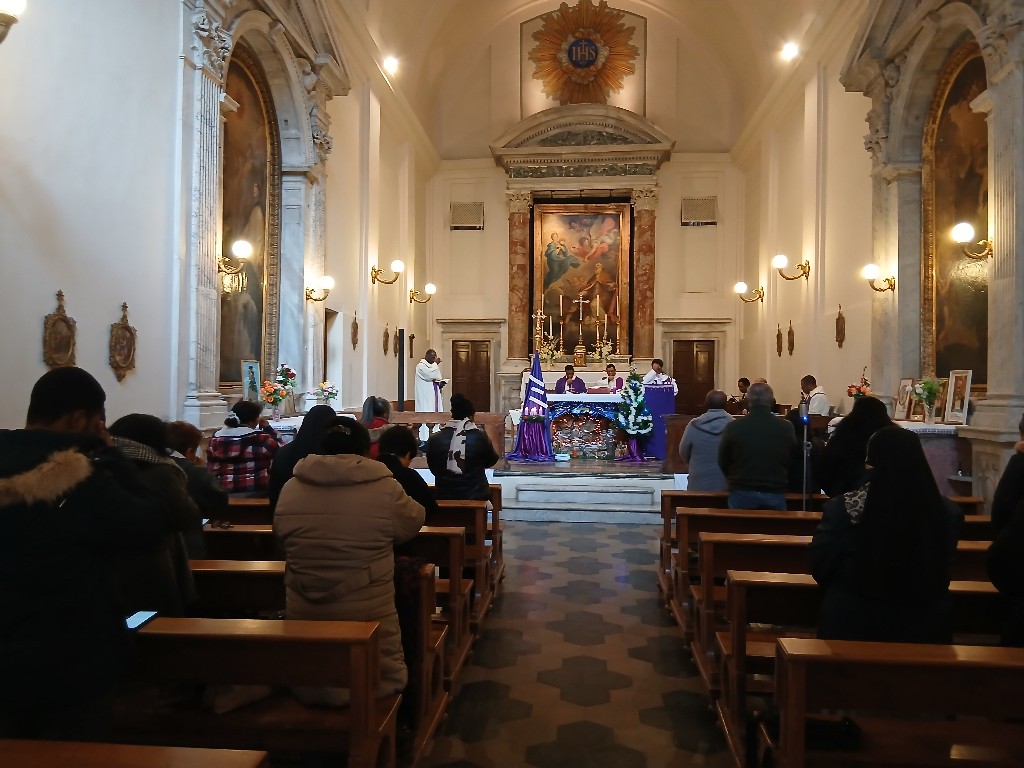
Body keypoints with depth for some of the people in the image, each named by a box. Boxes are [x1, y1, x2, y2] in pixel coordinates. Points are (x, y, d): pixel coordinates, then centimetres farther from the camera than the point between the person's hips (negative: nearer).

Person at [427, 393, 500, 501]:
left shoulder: (435, 439, -6)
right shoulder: (480, 437, -10)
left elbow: (433, 468, 10)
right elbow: (491, 461, 8)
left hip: (443, 498, 2)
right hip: (475, 497, -1)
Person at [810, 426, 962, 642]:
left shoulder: (843, 507, -22)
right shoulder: (947, 512, -13)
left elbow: (820, 568, -8)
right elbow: (940, 575, 2)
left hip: (851, 626, -2)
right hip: (923, 628, 2)